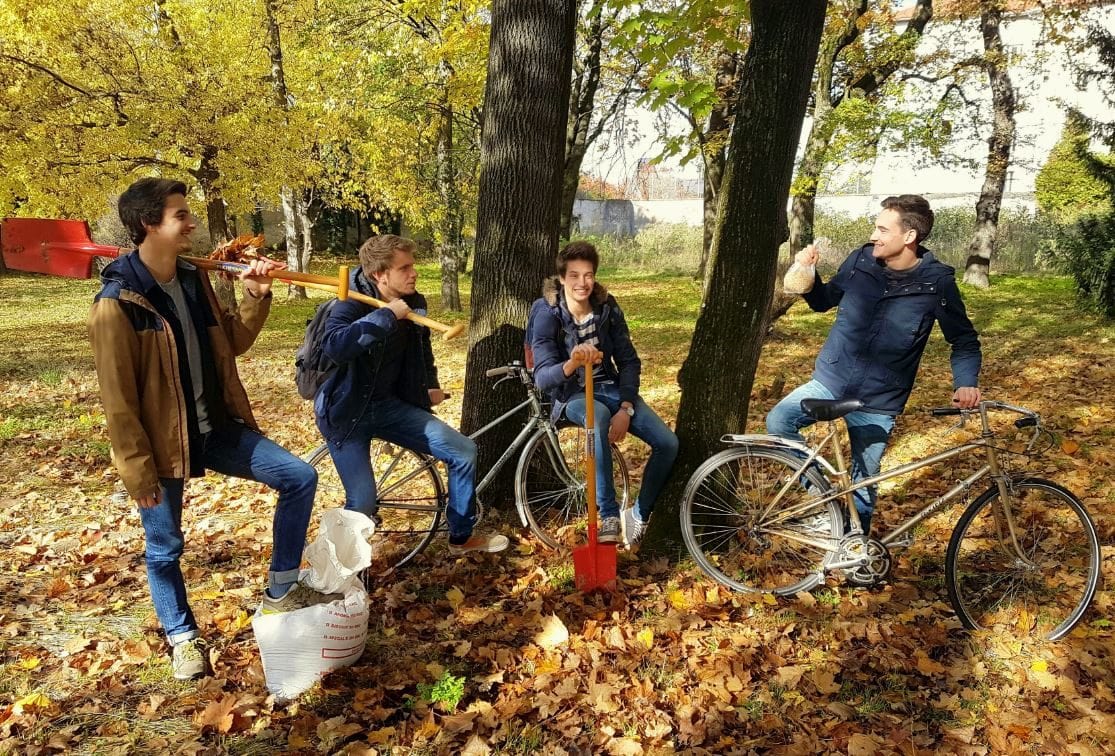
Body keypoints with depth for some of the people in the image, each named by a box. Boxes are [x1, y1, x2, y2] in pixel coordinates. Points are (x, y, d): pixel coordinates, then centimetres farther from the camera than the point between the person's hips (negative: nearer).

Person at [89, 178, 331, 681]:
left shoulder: (193, 280, 4)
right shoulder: (116, 301, -17)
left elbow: (233, 344, 12)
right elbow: (117, 397, -16)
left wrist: (255, 297, -4)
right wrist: (137, 468, -15)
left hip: (215, 428, 6)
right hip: (161, 444, -6)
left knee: (299, 477, -1)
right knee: (165, 548, 10)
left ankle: (280, 591, 12)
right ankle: (182, 636, 35)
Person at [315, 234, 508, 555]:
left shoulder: (414, 302, 0)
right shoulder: (351, 304, -18)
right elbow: (334, 346, -40)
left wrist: (431, 385, 11)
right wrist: (386, 315, -35)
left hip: (389, 405, 6)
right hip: (347, 410, -6)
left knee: (464, 451, -4)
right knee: (363, 503, -16)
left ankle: (461, 537, 15)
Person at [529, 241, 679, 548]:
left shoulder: (608, 308, -4)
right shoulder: (548, 315, -15)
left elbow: (629, 361, -1)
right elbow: (542, 377, -25)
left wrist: (626, 408, -16)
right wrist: (570, 364, -48)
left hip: (611, 387, 4)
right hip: (572, 395, -4)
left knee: (668, 443, -15)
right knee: (599, 418, -41)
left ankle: (639, 514, 7)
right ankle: (609, 516, -32)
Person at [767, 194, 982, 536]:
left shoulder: (937, 282, -12)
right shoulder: (862, 260, -6)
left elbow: (964, 339, 0)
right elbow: (824, 301, 9)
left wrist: (966, 382, -17)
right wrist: (809, 274, -11)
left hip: (878, 402, -2)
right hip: (830, 380, 3)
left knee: (863, 482, 8)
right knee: (778, 422, -19)